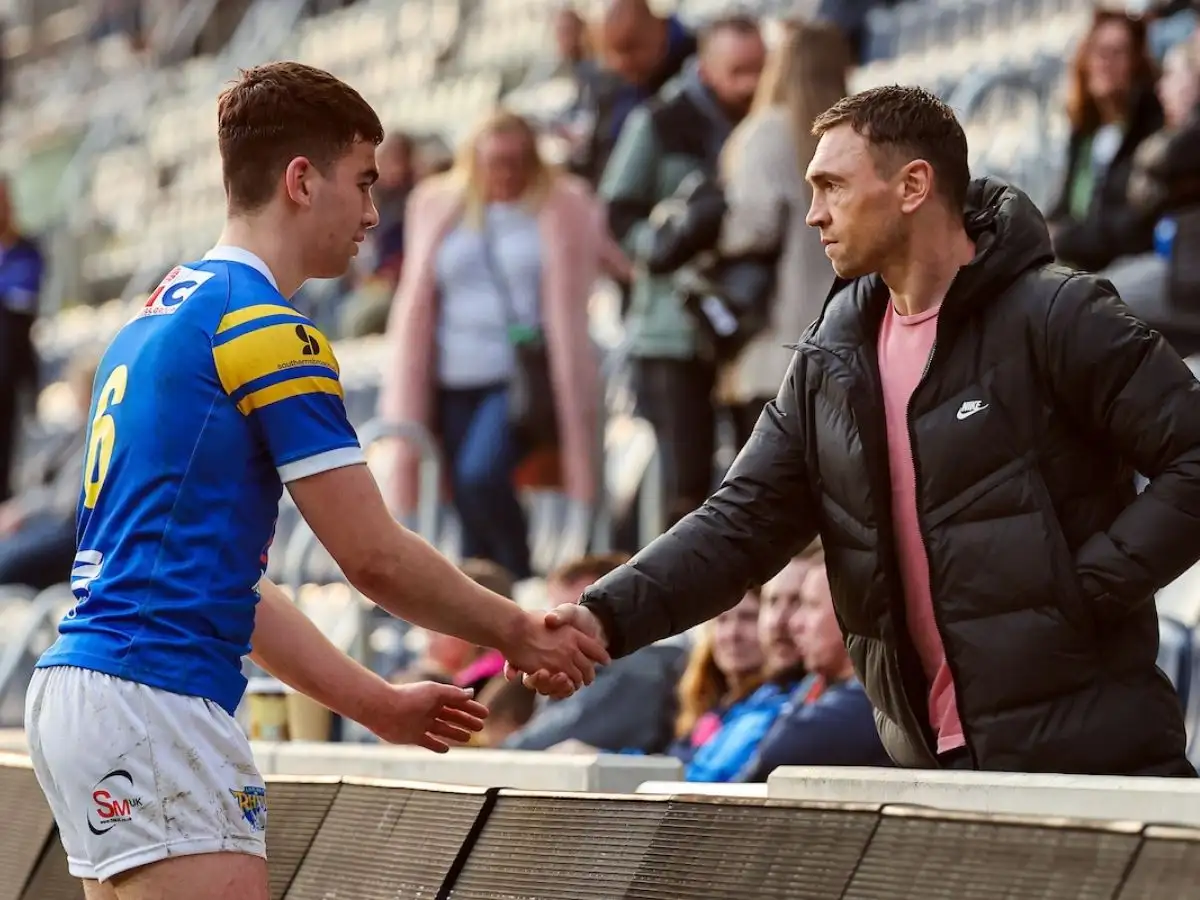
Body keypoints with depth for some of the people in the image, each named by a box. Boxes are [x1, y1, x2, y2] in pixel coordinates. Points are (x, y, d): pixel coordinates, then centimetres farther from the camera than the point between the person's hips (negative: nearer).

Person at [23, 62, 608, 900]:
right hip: (151, 701, -10)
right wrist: (522, 632, 6)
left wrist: (377, 702, 23)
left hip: (77, 683, 10)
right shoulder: (265, 327, -9)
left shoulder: (158, 318, 19)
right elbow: (376, 556, -9)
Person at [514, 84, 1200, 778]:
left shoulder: (1057, 316, -9)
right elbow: (743, 521, 8)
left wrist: (1091, 586, -16)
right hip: (932, 762, 6)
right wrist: (608, 617, -6)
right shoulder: (832, 362, 11)